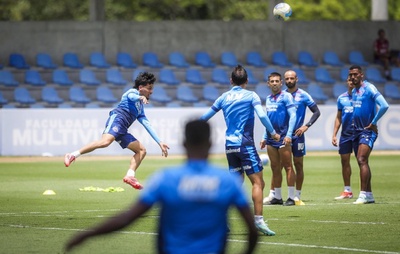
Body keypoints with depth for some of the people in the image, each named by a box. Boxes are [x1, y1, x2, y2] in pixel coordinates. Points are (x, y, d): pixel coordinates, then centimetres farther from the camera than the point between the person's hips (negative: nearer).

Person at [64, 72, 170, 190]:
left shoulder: (140, 107, 34)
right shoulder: (133, 92, 12)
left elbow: (148, 126, 34)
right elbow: (130, 96, -14)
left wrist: (160, 142, 29)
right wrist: (141, 98, -37)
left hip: (122, 131, 9)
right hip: (117, 118, -9)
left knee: (141, 150, 7)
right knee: (105, 141, -33)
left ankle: (130, 176, -7)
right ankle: (72, 156, -33)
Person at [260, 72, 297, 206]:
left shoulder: (286, 97, -6)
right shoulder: (268, 99, 15)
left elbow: (293, 116, -12)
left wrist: (289, 135, -20)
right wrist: (265, 137, 19)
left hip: (283, 138, -7)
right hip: (271, 139, 7)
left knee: (287, 166, -5)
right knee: (275, 168, 9)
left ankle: (291, 197, -4)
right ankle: (277, 197, 14)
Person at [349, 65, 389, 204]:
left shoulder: (369, 88, -11)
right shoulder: (353, 92, 13)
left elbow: (384, 106, -21)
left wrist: (373, 122, -16)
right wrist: (354, 122, 12)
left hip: (368, 131, -8)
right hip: (357, 130, 8)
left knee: (362, 160, -17)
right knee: (362, 163, 8)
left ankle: (363, 194, -19)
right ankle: (369, 195, 14)